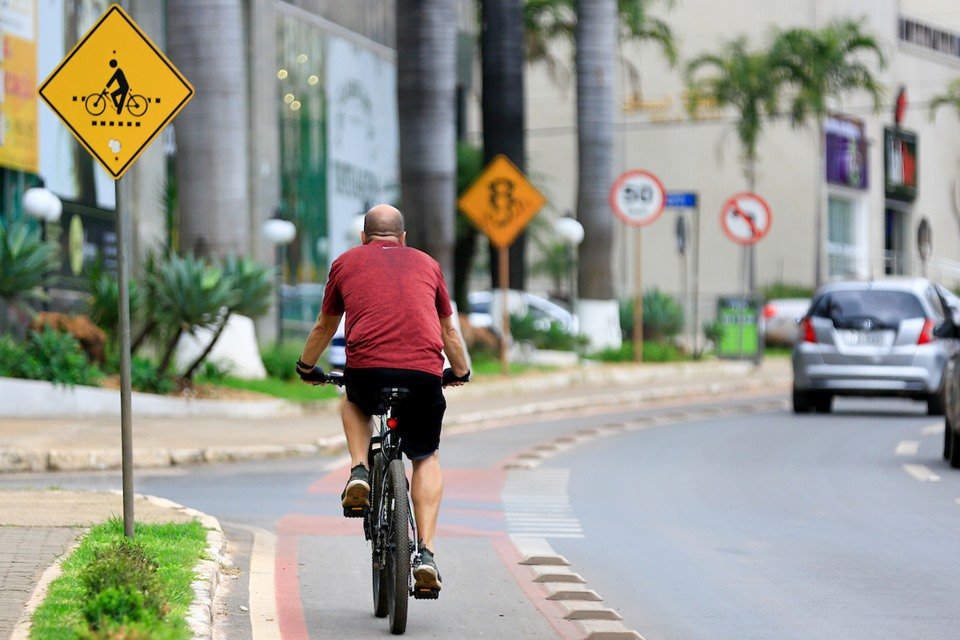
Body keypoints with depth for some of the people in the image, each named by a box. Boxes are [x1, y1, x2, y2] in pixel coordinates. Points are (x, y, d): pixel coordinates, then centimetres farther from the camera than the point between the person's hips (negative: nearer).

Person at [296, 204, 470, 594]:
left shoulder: (346, 263, 21)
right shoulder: (426, 264, 25)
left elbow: (325, 327, 34)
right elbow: (448, 331, 36)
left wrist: (306, 368, 52)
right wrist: (461, 371, 54)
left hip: (367, 368, -1)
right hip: (424, 372, 1)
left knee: (354, 404, 36)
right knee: (426, 458, 20)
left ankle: (359, 473, 12)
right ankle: (425, 553, 6)